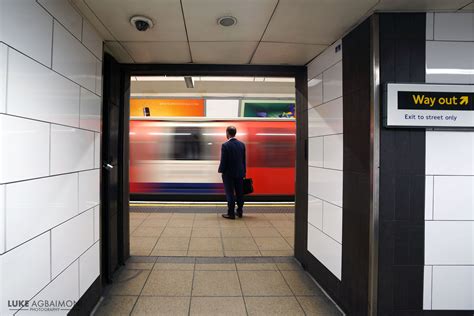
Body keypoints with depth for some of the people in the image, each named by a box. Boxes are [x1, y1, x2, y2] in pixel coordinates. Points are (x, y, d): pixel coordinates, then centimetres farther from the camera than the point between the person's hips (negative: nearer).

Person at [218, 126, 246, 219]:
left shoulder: (225, 145, -14)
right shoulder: (242, 144, 3)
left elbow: (223, 160, -14)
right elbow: (244, 160, 8)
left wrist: (221, 170, 0)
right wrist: (244, 171, 15)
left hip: (228, 173, -5)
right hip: (239, 173, 5)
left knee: (230, 193, 2)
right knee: (239, 193, 13)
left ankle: (231, 213, 6)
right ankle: (240, 212, 23)